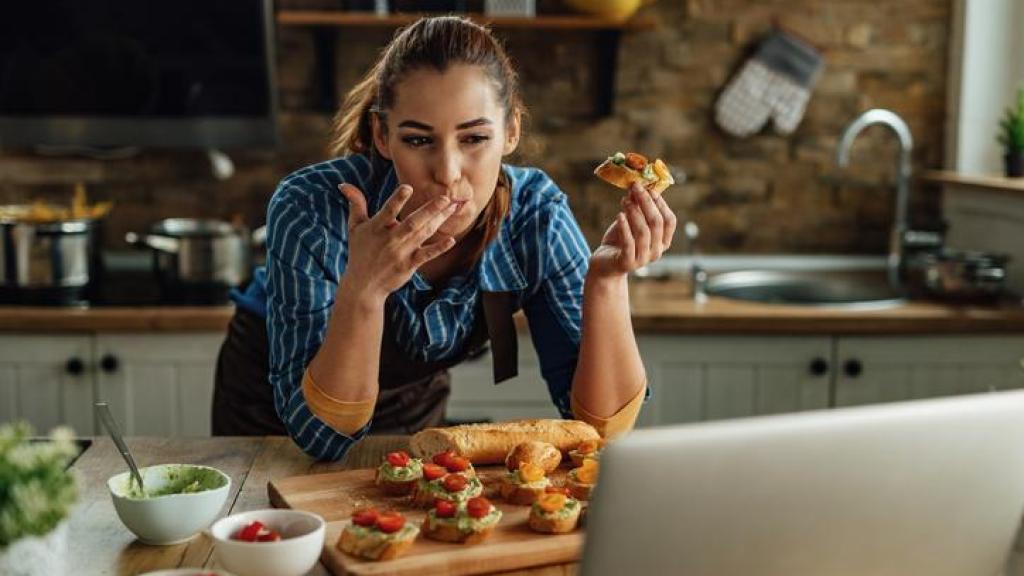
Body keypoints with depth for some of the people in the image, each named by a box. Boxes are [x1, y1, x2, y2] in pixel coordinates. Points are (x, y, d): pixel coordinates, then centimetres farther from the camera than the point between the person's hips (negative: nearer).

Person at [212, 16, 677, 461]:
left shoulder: (534, 214, -22)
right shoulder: (312, 211, -30)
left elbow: (603, 425, -23)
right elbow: (322, 435, -30)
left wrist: (606, 279, -38)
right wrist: (362, 290, -44)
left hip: (413, 406, 1)